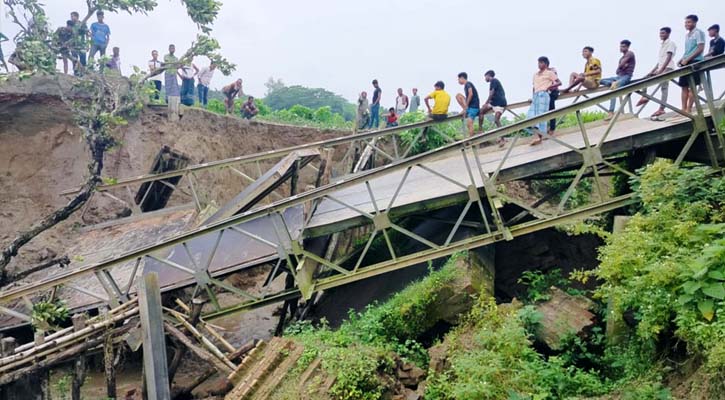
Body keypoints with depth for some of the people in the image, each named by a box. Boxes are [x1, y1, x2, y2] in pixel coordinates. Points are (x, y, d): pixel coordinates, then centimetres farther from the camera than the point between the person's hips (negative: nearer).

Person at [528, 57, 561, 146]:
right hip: (535, 95, 6)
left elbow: (559, 82, 1)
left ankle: (540, 136, -12)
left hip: (543, 94, -6)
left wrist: (549, 87, -10)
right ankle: (537, 136, -13)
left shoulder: (549, 73, 6)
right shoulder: (535, 74, 23)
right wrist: (533, 96, 14)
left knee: (541, 115, -11)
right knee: (531, 115, -7)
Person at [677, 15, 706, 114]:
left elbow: (700, 49, -13)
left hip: (695, 62, -8)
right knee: (684, 86, 3)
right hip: (686, 63, 8)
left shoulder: (698, 33, -5)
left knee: (692, 86, -9)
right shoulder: (687, 35, 19)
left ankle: (689, 110, -10)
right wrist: (682, 60, 6)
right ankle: (683, 109, 2)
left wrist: (687, 59, -18)